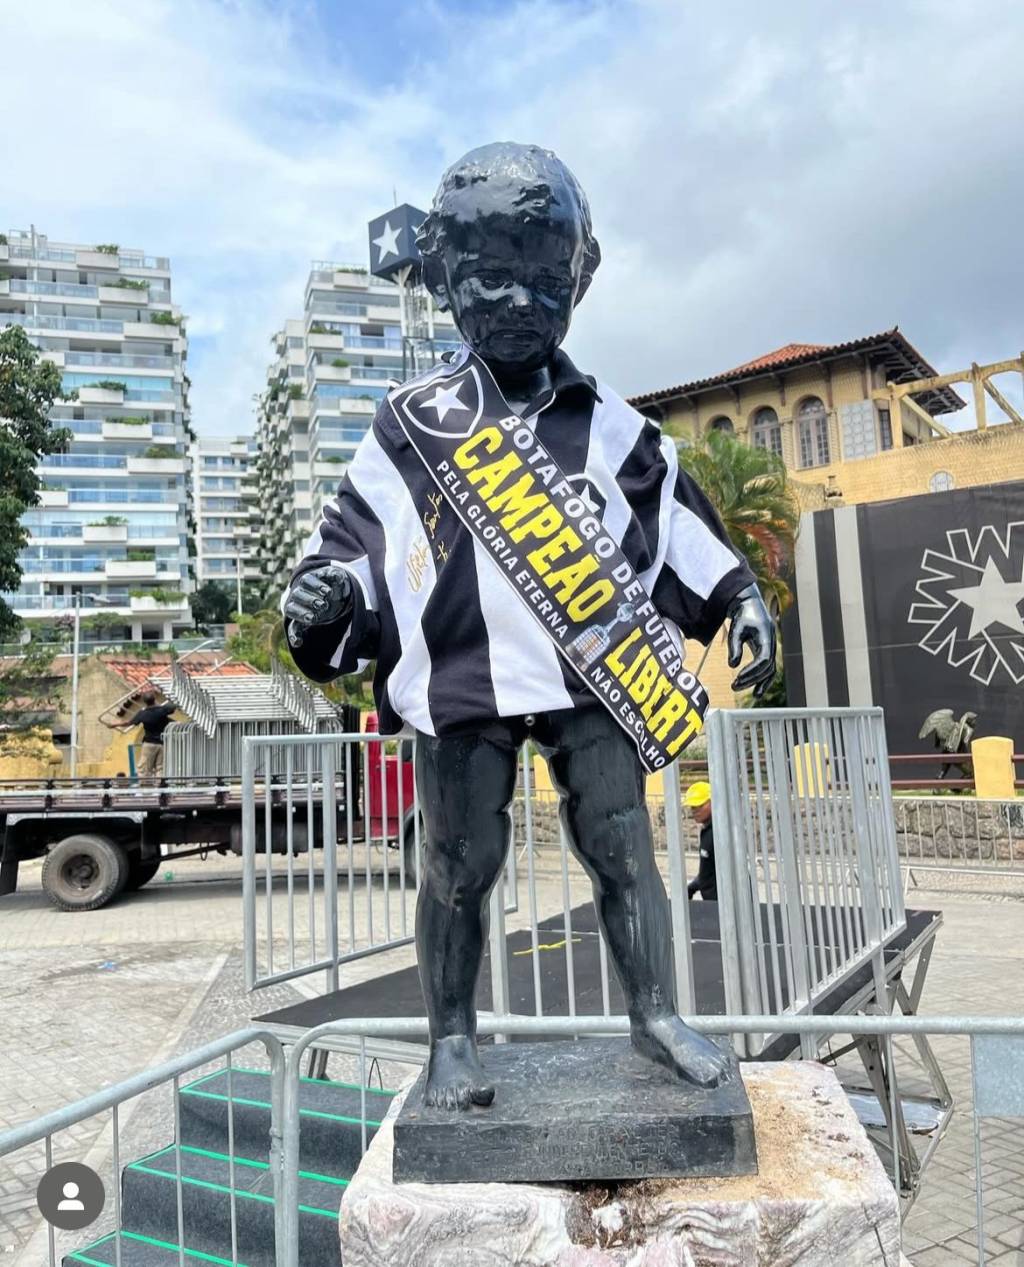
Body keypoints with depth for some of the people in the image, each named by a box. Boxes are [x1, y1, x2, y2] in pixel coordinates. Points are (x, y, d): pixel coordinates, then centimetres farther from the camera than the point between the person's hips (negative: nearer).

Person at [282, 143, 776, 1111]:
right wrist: (319, 594, -14)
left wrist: (738, 597, 13)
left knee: (623, 847, 7)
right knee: (460, 867, 6)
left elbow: (673, 517, 17)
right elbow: (359, 530, 5)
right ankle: (453, 1042, 25)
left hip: (589, 677, 2)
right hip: (461, 682, -1)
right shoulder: (415, 420, 6)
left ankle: (655, 1016, 27)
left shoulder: (606, 421, 12)